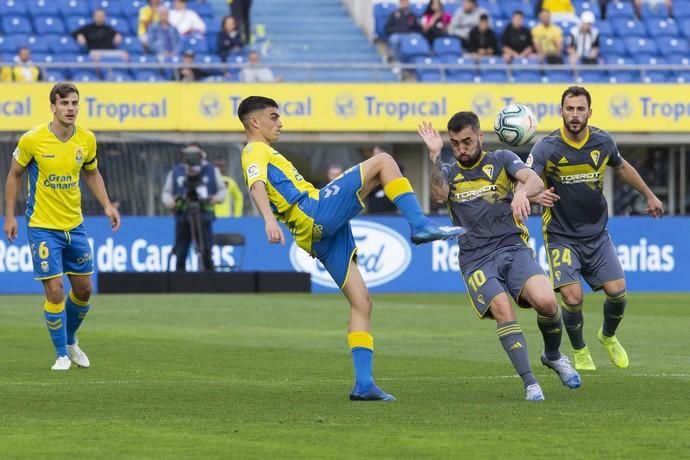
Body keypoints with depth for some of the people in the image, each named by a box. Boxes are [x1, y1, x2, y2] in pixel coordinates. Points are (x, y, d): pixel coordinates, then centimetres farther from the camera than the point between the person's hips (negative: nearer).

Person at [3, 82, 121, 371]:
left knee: (83, 288, 11)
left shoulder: (87, 140, -2)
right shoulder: (32, 140, -14)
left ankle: (70, 340, 37)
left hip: (74, 225, 4)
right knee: (54, 291, -9)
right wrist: (9, 215, -3)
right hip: (42, 226, -4)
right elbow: (15, 174, 0)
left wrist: (107, 206, 2)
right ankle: (62, 354, 7)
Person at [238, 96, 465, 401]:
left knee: (361, 302, 4)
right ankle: (419, 225, -22)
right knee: (382, 162, -10)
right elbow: (257, 186, -19)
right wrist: (269, 219, -37)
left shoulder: (261, 153, 31)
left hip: (319, 235, 10)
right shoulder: (256, 151, 2)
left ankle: (364, 384, -3)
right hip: (317, 213, -10)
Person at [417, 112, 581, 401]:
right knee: (503, 310, -25)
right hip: (476, 258, 0)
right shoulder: (448, 172, 14)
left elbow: (535, 181, -9)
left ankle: (553, 356, 9)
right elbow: (439, 195, -9)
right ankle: (530, 384, -20)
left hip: (513, 247, 0)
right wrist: (434, 156, -19)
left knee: (546, 302, -22)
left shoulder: (502, 160, 10)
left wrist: (523, 192, -32)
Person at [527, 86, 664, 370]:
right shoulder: (546, 148, -18)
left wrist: (649, 195, 25)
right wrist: (536, 195, -52)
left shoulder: (603, 142, -5)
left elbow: (621, 167, 17)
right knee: (573, 298, -15)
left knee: (617, 291, -5)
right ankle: (580, 352, 14)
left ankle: (608, 336, 29)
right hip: (561, 237, -3)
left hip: (597, 234, 3)